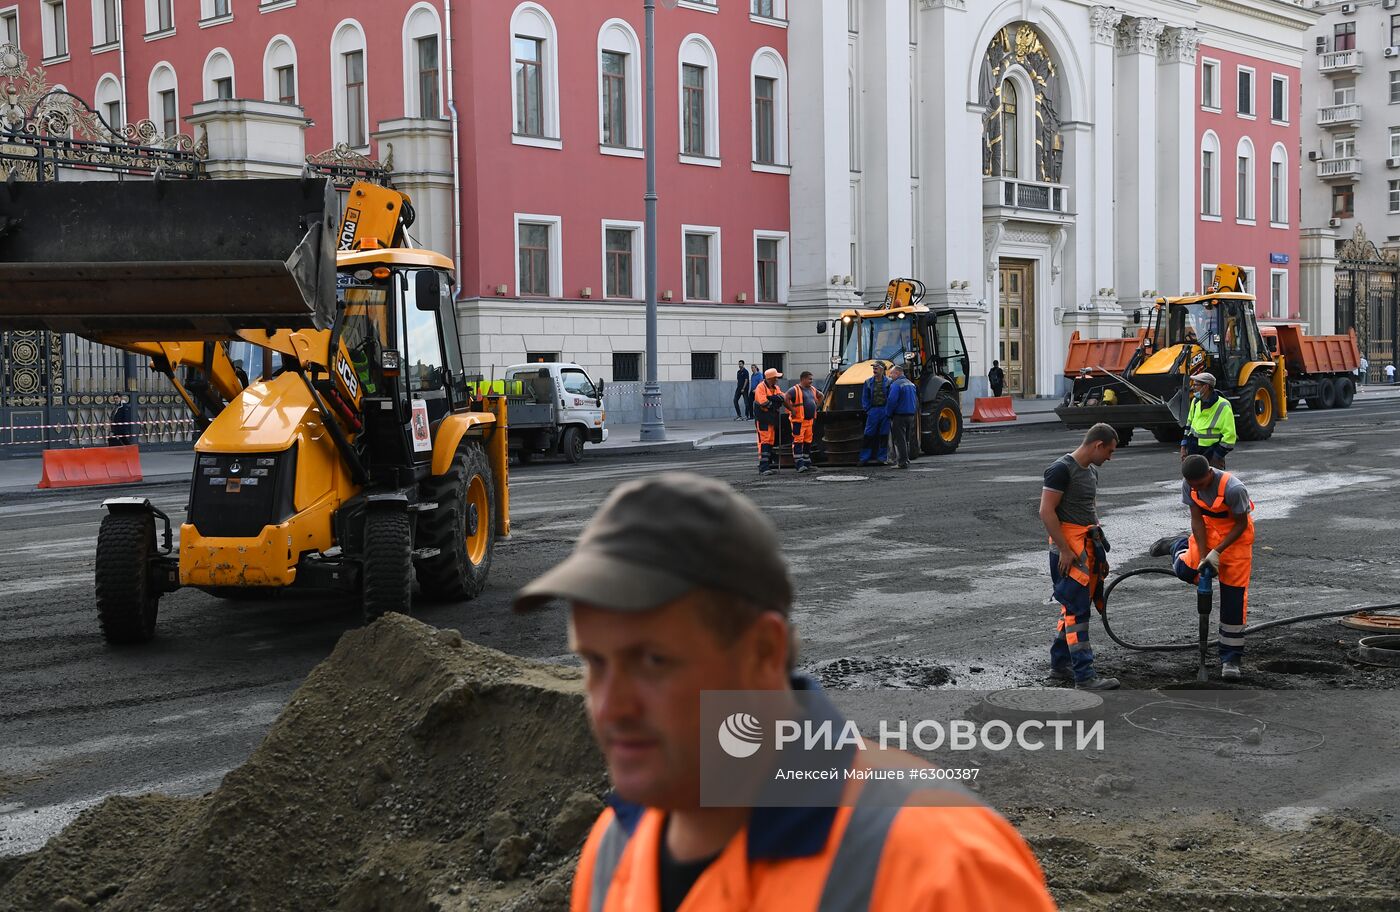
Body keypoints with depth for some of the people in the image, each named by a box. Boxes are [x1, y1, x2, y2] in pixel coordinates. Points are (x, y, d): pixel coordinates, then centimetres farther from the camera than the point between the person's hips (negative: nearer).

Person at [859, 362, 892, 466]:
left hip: (885, 410, -1)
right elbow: (865, 398, 11)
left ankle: (882, 458, 11)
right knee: (869, 435, -1)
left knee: (884, 434, 4)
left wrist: (888, 410, -9)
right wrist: (868, 410, 0)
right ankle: (864, 458, 1)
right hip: (873, 410, 1)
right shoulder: (868, 382, 7)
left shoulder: (888, 382, 0)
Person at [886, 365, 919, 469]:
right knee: (907, 440, 17)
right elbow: (916, 401, 17)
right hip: (911, 415, 8)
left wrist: (889, 414, -9)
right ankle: (906, 460, 23)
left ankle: (902, 462, -7)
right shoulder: (911, 384, 13)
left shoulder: (896, 384, -15)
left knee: (899, 440, -5)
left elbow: (892, 401, -21)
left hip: (899, 416, -8)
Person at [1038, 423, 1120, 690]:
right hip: (1069, 550, -9)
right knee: (1077, 610, -10)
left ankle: (1060, 664, 24)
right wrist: (1065, 550, -20)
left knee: (1073, 607, 14)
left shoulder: (1091, 471, 14)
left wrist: (1099, 548, 20)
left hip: (1088, 545, 9)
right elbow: (1046, 512, -19)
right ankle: (1084, 675, -10)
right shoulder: (1062, 469, -15)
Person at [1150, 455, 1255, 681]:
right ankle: (1179, 546, 22)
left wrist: (1217, 552, -24)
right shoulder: (1189, 484, -19)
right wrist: (1203, 555, -17)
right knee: (1186, 569, -16)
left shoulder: (1233, 489, -35)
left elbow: (1241, 524, -21)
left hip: (1236, 534, -4)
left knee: (1233, 597, -4)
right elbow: (1197, 519, -11)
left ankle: (1231, 658, 5)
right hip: (1208, 529, 4)